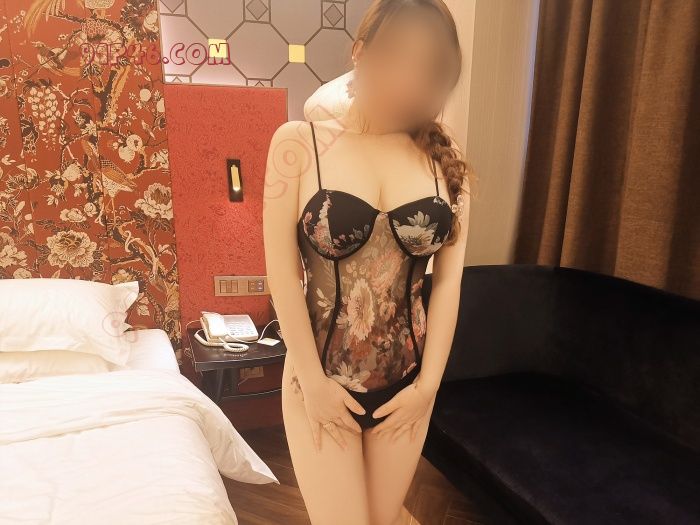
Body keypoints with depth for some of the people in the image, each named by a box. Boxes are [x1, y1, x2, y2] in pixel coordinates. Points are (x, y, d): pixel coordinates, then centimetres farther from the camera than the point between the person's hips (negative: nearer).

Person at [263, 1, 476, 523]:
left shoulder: (445, 157, -1)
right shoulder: (299, 143, -8)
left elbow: (449, 277, -1)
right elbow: (282, 272, -9)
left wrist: (428, 383, -4)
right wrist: (313, 381, -9)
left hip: (406, 382, 3)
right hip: (321, 379, -2)